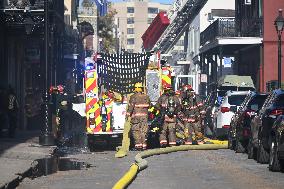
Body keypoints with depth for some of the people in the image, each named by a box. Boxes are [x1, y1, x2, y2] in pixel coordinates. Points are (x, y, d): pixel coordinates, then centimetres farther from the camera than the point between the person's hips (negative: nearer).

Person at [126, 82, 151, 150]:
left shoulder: (133, 97, -8)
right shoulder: (146, 97, 8)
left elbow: (131, 106, -13)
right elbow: (149, 105, 19)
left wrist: (128, 114, -9)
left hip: (136, 115, -4)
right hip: (144, 116, 4)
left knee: (136, 131, 2)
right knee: (144, 131, 7)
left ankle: (138, 144, -5)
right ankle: (144, 145, 5)